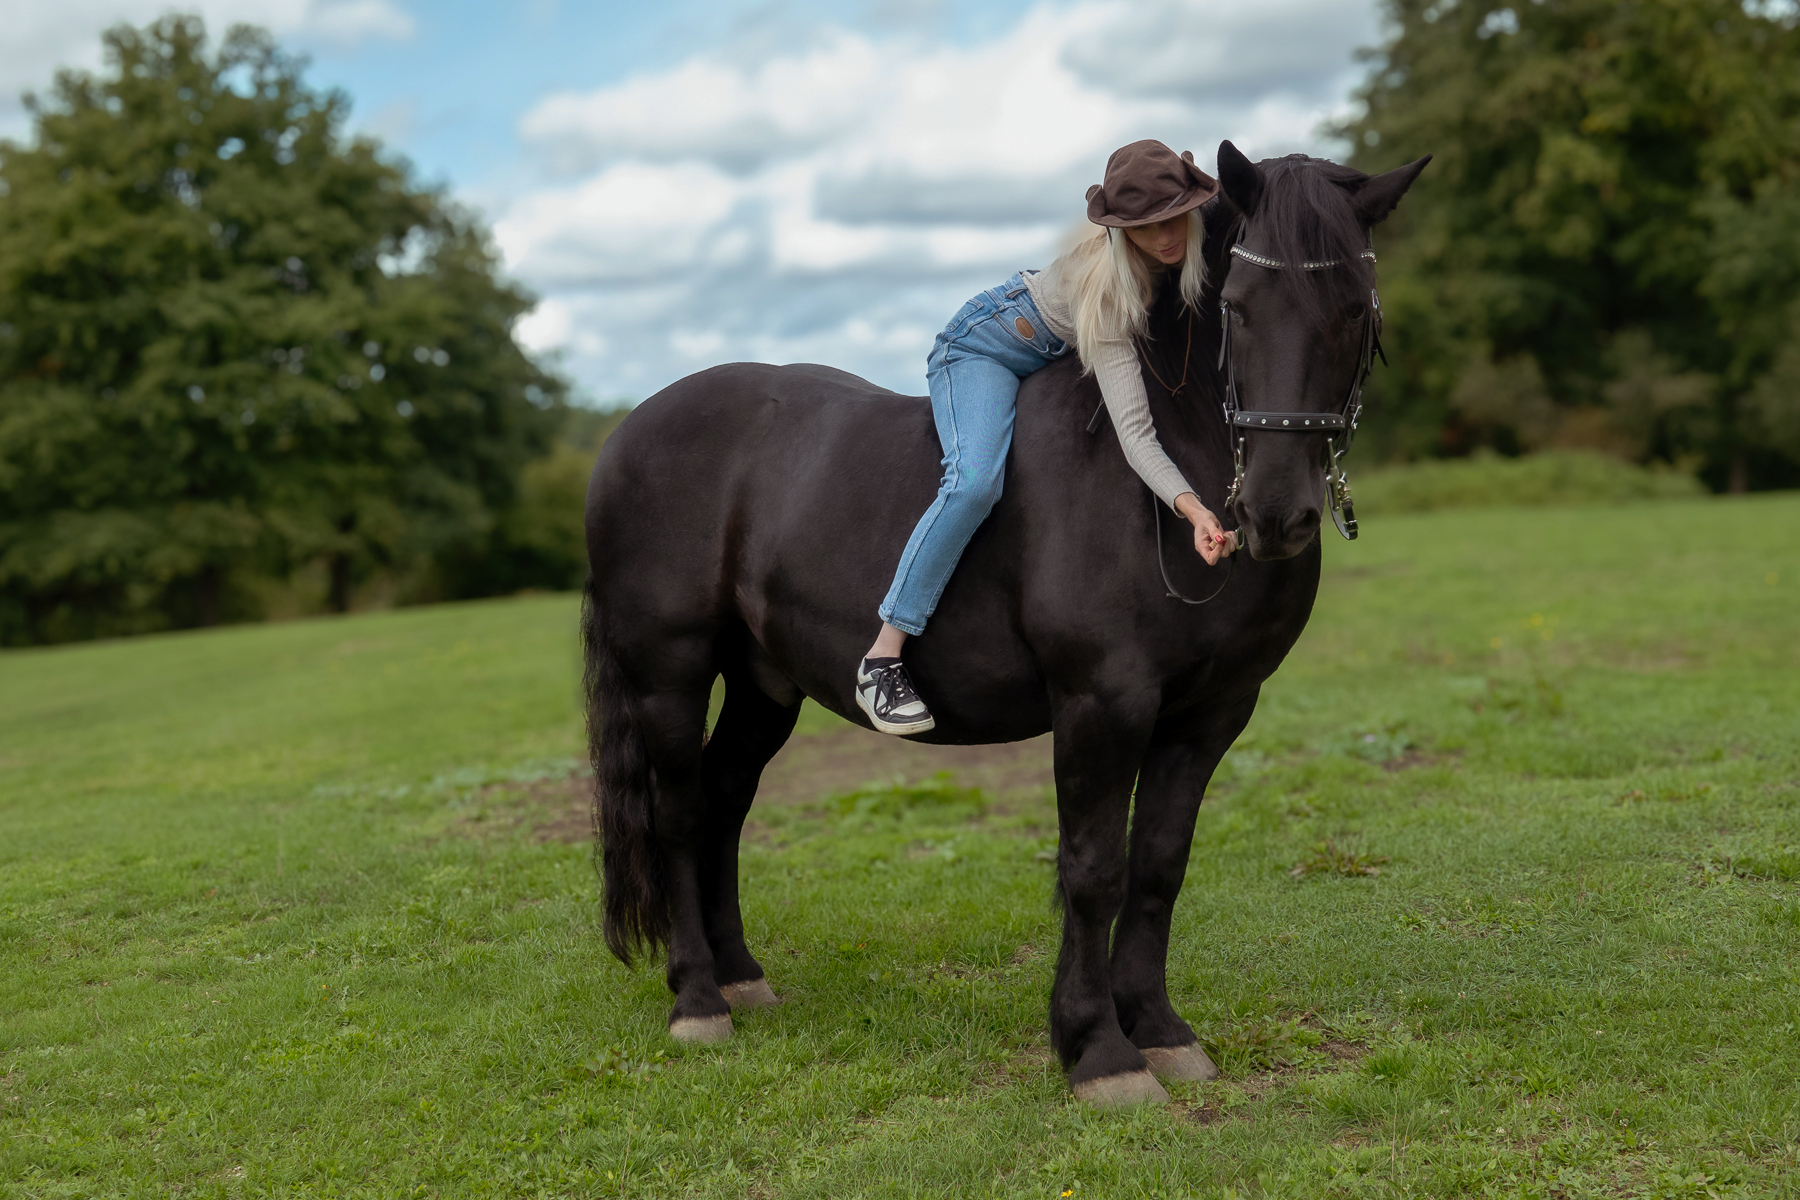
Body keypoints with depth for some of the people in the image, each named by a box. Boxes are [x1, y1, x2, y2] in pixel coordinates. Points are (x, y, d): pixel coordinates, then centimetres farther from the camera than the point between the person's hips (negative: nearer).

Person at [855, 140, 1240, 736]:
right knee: (977, 479, -32)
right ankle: (883, 656, -30)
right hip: (982, 348, -8)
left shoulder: (1196, 246, -20)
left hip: (1062, 360, 8)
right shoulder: (1103, 284, -37)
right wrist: (1194, 510, -57)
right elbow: (1135, 431, -43)